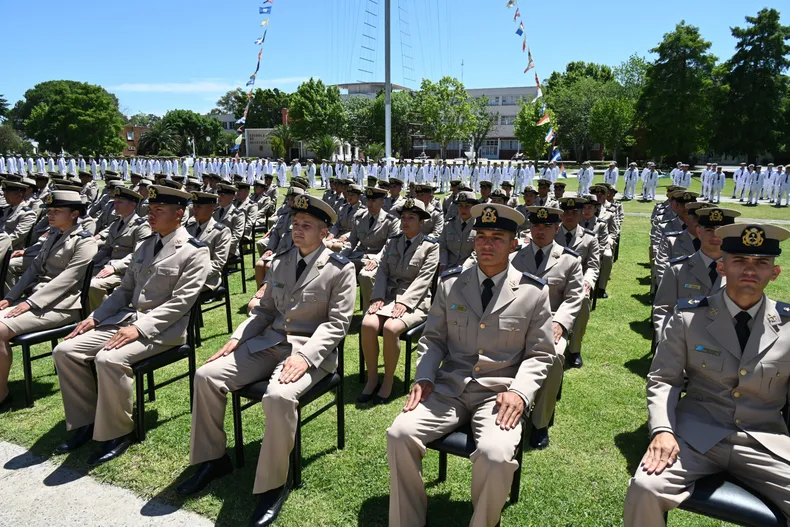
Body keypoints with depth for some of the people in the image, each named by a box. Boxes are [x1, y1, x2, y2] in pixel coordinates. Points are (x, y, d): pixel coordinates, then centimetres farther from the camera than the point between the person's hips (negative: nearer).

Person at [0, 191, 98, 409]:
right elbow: (35, 268, 15)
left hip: (61, 304, -8)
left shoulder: (84, 242, -9)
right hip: (37, 297, 9)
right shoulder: (54, 236, 18)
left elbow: (67, 279, -17)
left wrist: (30, 303, -21)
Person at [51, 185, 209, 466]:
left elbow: (180, 302, -17)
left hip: (163, 329, -8)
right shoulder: (144, 246, 15)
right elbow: (124, 290, 19)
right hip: (125, 318, 8)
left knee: (109, 359, -30)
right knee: (65, 351, -4)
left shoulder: (194, 252, -10)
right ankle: (85, 422, 11)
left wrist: (139, 328, -24)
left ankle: (118, 433, -8)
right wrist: (95, 317, 6)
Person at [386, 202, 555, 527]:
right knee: (399, 434, -20)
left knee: (495, 455, -30)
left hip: (499, 393, -2)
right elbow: (433, 339, 11)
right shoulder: (449, 283, 6)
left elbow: (540, 355, 3)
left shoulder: (534, 292, 0)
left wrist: (519, 392, -14)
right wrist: (424, 377, -7)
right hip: (449, 387, 3)